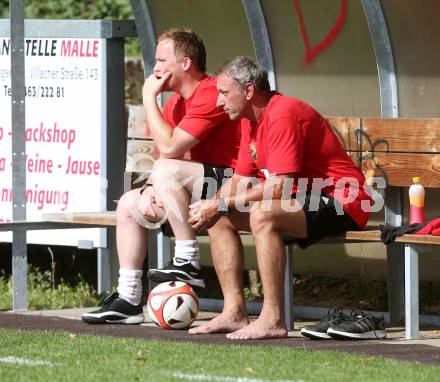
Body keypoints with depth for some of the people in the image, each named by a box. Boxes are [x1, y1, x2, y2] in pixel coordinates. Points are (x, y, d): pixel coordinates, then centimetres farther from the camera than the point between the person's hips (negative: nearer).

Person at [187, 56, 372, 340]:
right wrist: (210, 207, -6)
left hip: (340, 203, -11)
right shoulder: (251, 120, 11)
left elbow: (278, 187, -27)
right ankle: (235, 312, 1)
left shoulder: (283, 116, -21)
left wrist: (220, 205, -21)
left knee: (263, 215, -35)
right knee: (220, 219, 6)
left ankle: (273, 319, -33)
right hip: (302, 201, 11)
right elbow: (241, 180, 14)